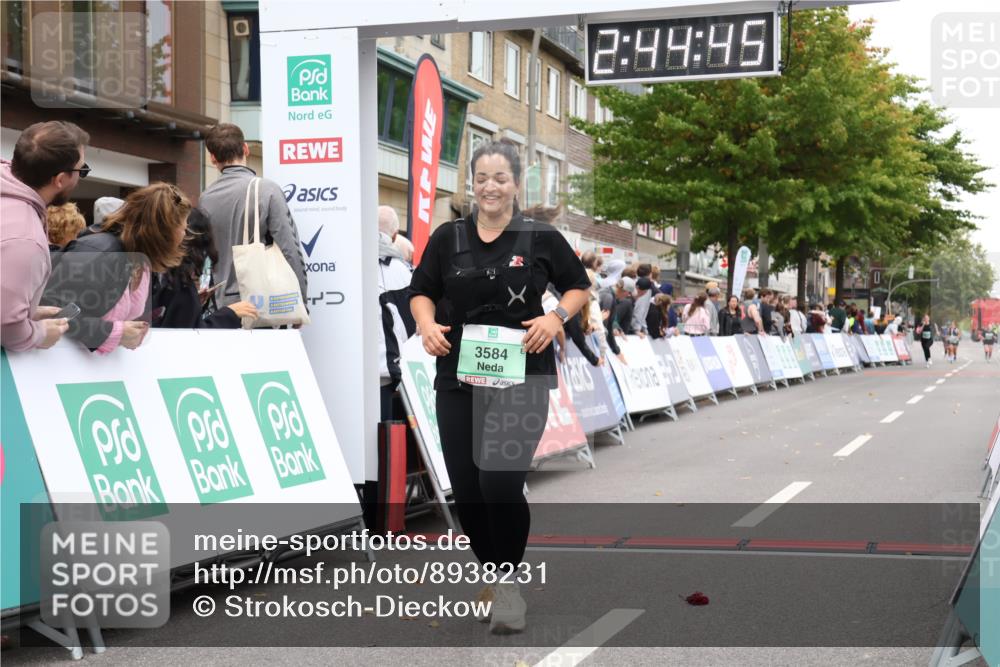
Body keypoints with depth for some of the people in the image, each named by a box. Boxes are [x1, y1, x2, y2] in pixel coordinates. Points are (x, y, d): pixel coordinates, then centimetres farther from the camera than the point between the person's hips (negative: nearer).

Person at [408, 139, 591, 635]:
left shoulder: (542, 238, 1)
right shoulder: (447, 237, 7)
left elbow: (579, 287, 10)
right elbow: (421, 292, 13)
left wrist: (557, 316, -8)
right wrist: (426, 323, -7)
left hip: (522, 378, -3)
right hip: (459, 378, 3)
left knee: (501, 483, -16)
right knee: (465, 490, 4)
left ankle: (510, 582, 7)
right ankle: (492, 574, 28)